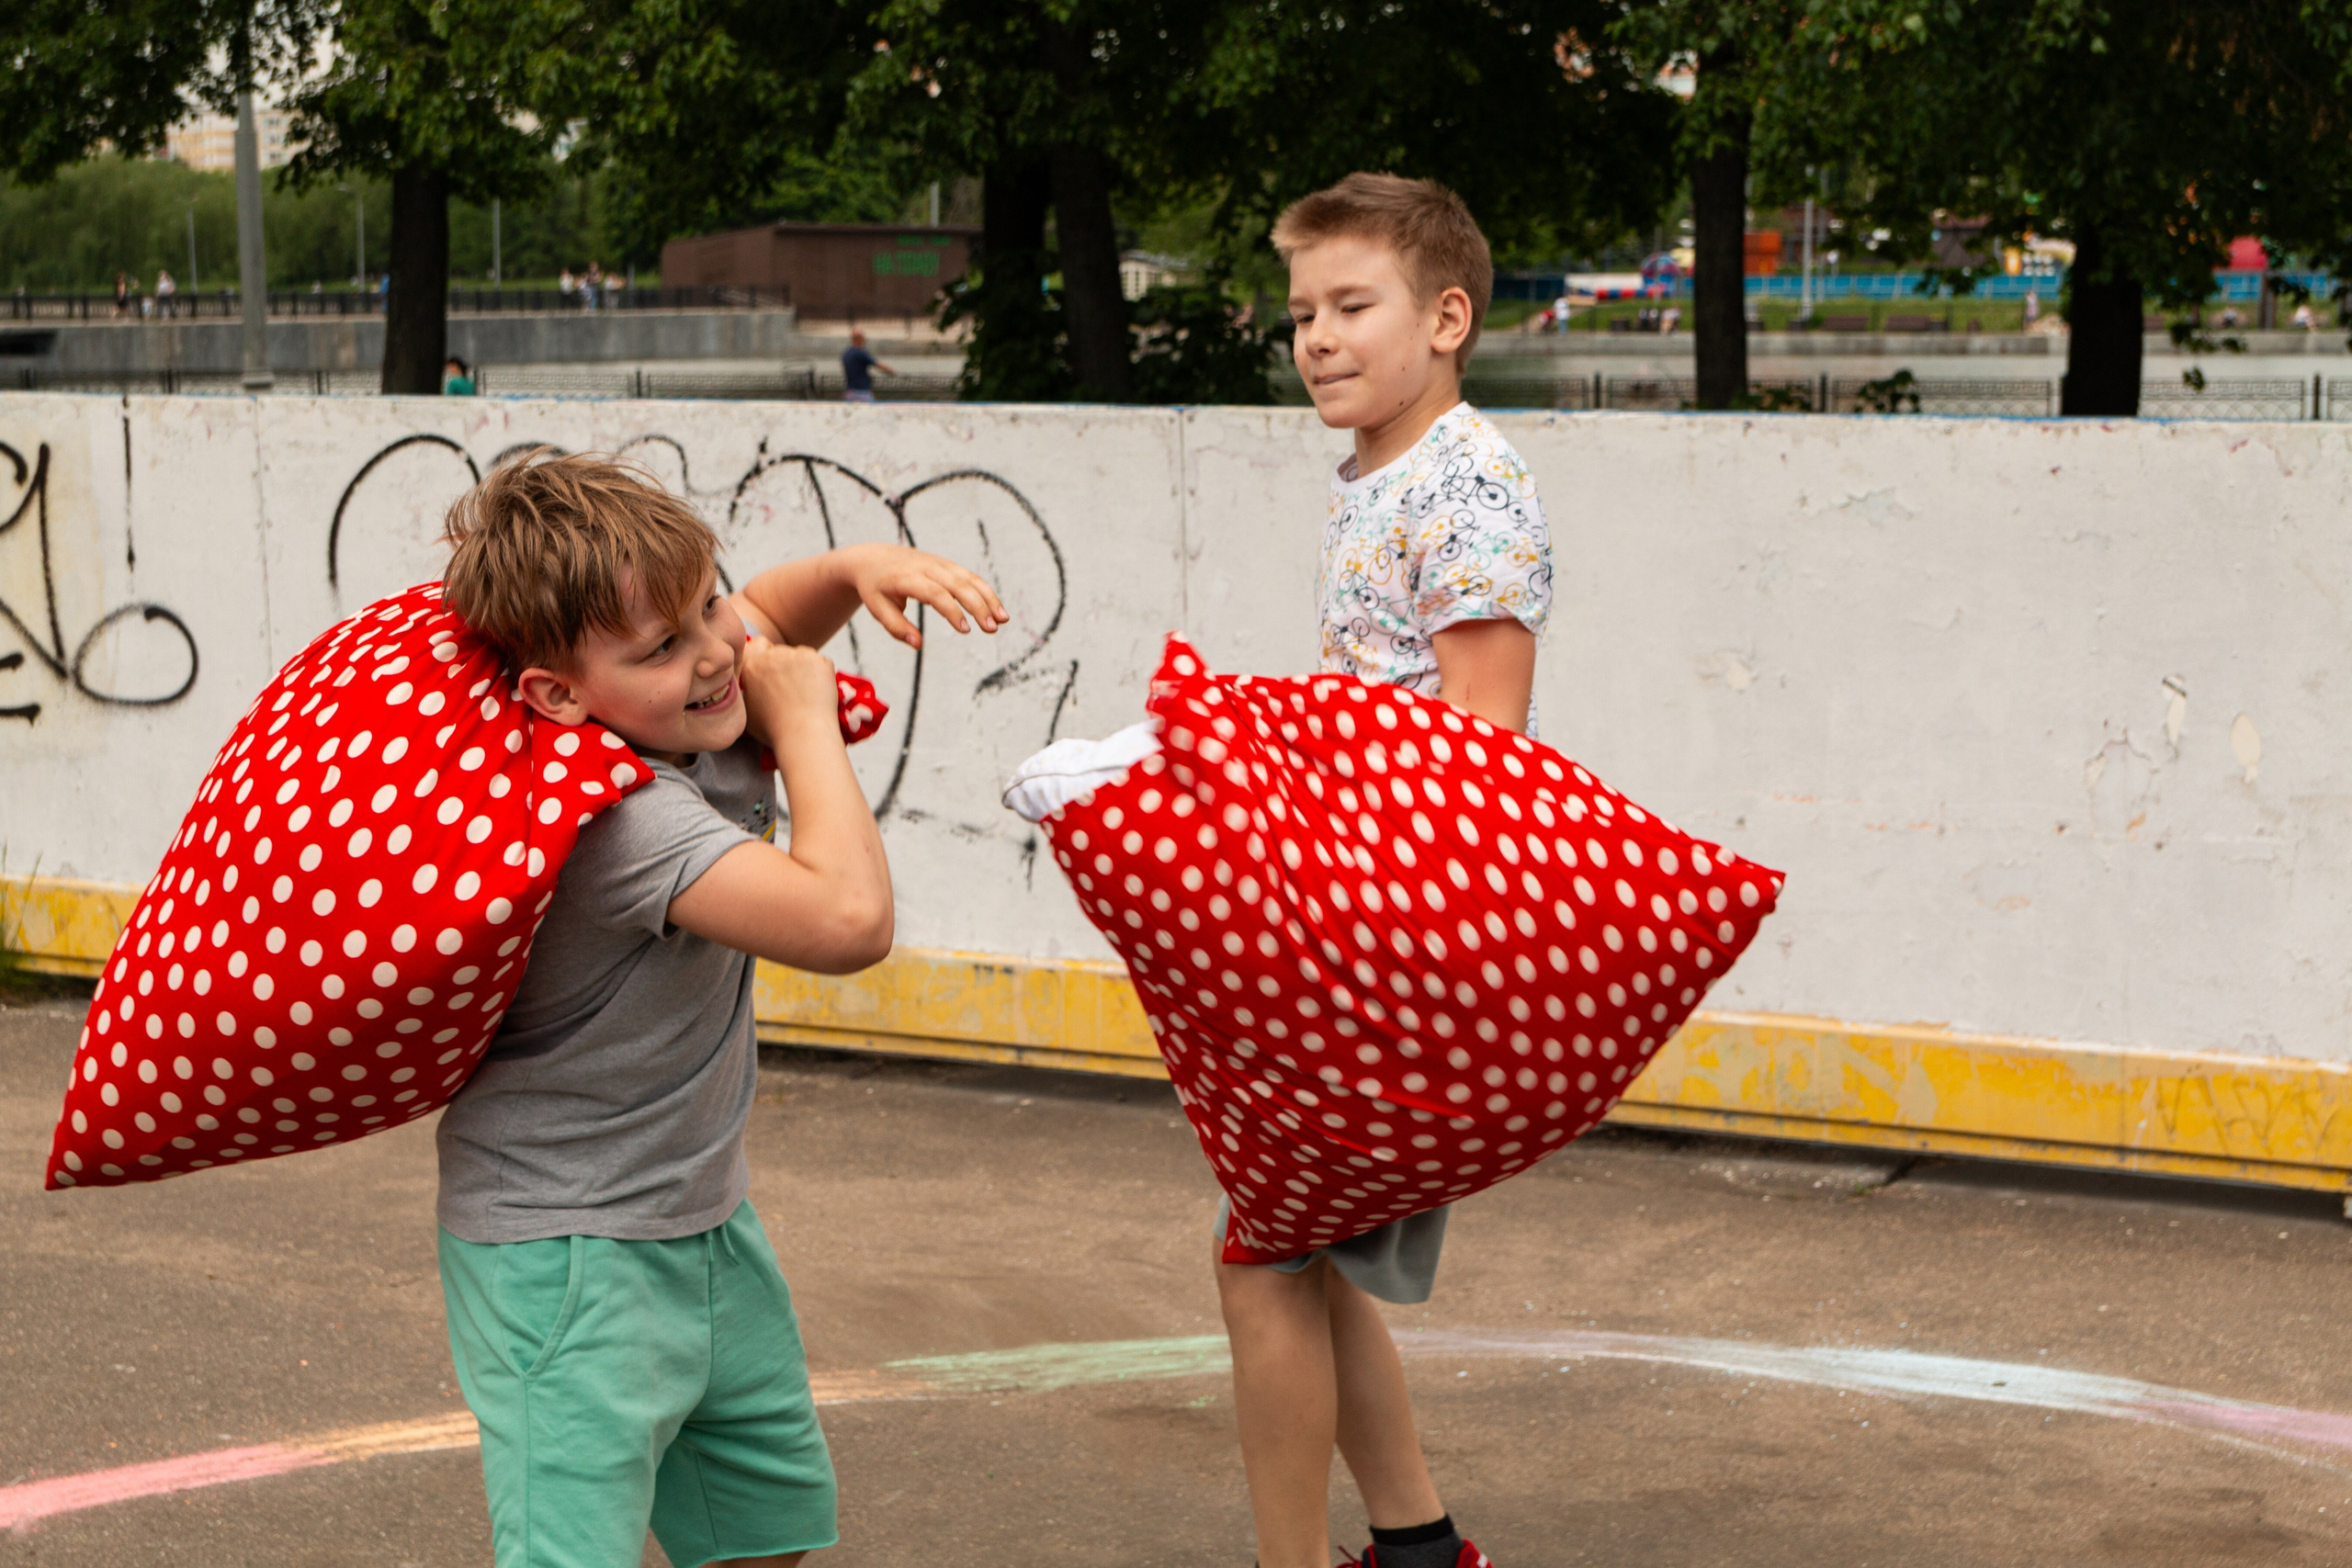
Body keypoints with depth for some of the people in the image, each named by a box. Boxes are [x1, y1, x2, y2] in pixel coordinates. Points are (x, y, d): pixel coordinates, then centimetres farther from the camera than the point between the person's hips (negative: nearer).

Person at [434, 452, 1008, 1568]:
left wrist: (853, 570, -3)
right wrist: (805, 723, -26)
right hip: (570, 1258, -9)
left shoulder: (692, 705, -4)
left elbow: (769, 616, 20)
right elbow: (848, 918, -42)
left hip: (703, 1224, 9)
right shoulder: (620, 814, -32)